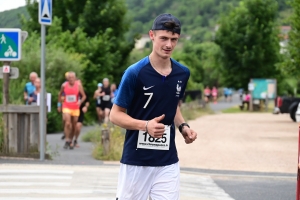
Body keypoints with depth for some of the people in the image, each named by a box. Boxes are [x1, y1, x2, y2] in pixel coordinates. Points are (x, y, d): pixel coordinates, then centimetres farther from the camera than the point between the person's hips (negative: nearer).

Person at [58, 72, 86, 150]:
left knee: (74, 125, 8)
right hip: (66, 107, -1)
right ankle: (67, 141, -16)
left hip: (75, 108, 1)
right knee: (67, 123, -18)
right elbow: (60, 95, 15)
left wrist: (80, 102, -16)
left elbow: (84, 96, 2)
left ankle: (70, 141, 23)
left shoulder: (78, 85, -3)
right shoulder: (64, 85, -2)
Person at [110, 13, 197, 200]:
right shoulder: (135, 73, -12)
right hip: (135, 160, -4)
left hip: (168, 162, 4)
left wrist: (183, 126, 2)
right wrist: (146, 125, -23)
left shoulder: (182, 73, 3)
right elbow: (115, 115, -7)